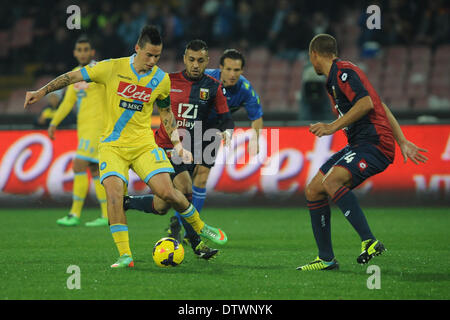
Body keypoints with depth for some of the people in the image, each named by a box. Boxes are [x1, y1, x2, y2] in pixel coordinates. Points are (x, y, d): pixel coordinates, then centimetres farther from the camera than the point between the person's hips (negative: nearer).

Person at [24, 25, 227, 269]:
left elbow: (165, 111, 18)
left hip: (144, 144, 2)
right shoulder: (113, 68, -8)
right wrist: (42, 92, -6)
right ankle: (124, 255, -17)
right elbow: (74, 76, -2)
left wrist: (177, 144, 13)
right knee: (114, 192, -24)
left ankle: (199, 227, 15)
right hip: (112, 145, -1)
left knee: (167, 193, -13)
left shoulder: (161, 79, 2)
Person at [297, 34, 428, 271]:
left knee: (331, 181, -31)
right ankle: (326, 259, 8)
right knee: (313, 190, 5)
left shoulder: (342, 71, -8)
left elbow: (367, 103, -23)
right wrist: (403, 143, 22)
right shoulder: (336, 76, 23)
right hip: (358, 145, 10)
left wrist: (333, 127, -21)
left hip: (374, 143, -10)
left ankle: (370, 241, -30)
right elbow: (382, 108, 24)